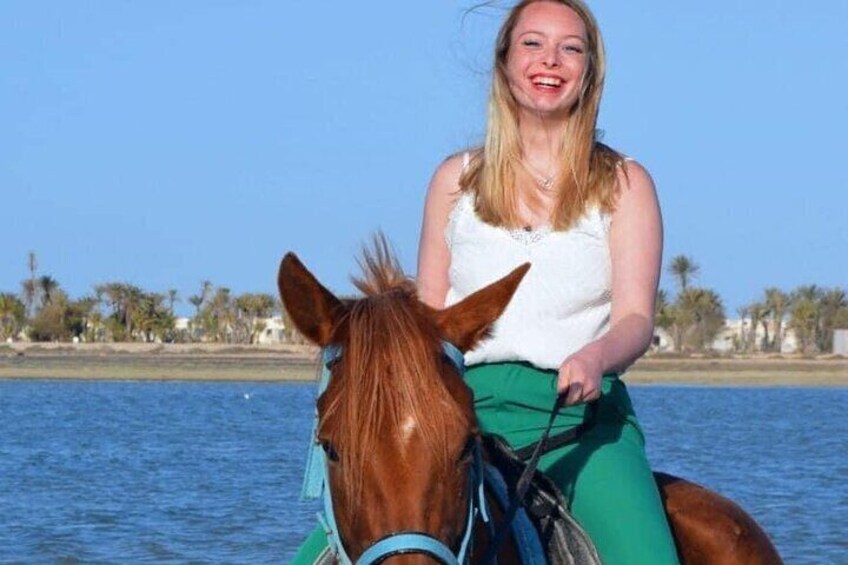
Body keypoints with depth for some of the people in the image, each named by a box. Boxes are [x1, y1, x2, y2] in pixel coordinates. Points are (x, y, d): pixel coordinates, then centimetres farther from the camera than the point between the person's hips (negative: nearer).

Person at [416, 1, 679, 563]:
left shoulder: (624, 183, 10)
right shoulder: (457, 179, 16)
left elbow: (635, 317, 0)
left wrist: (594, 357, -23)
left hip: (581, 410, -1)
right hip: (467, 406, 1)